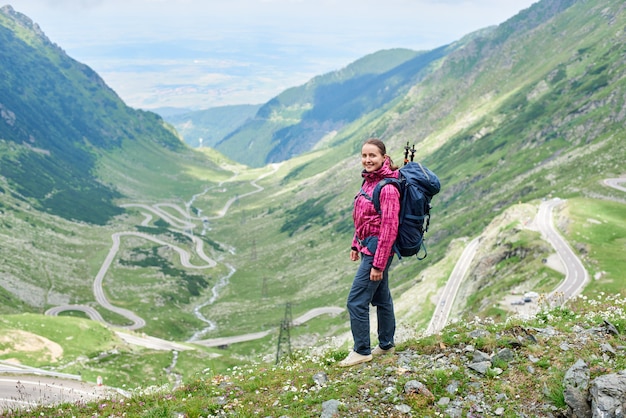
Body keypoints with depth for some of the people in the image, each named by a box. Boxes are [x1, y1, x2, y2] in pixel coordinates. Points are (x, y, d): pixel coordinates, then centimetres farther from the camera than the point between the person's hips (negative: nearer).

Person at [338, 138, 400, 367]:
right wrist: (356, 244, 18)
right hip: (367, 246, 10)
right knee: (381, 298, 20)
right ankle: (386, 345, 33)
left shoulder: (387, 188, -21)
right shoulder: (369, 180, 7)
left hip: (377, 249, -9)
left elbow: (389, 228, -22)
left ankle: (361, 350, 9)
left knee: (356, 301, -5)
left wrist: (378, 264, -22)